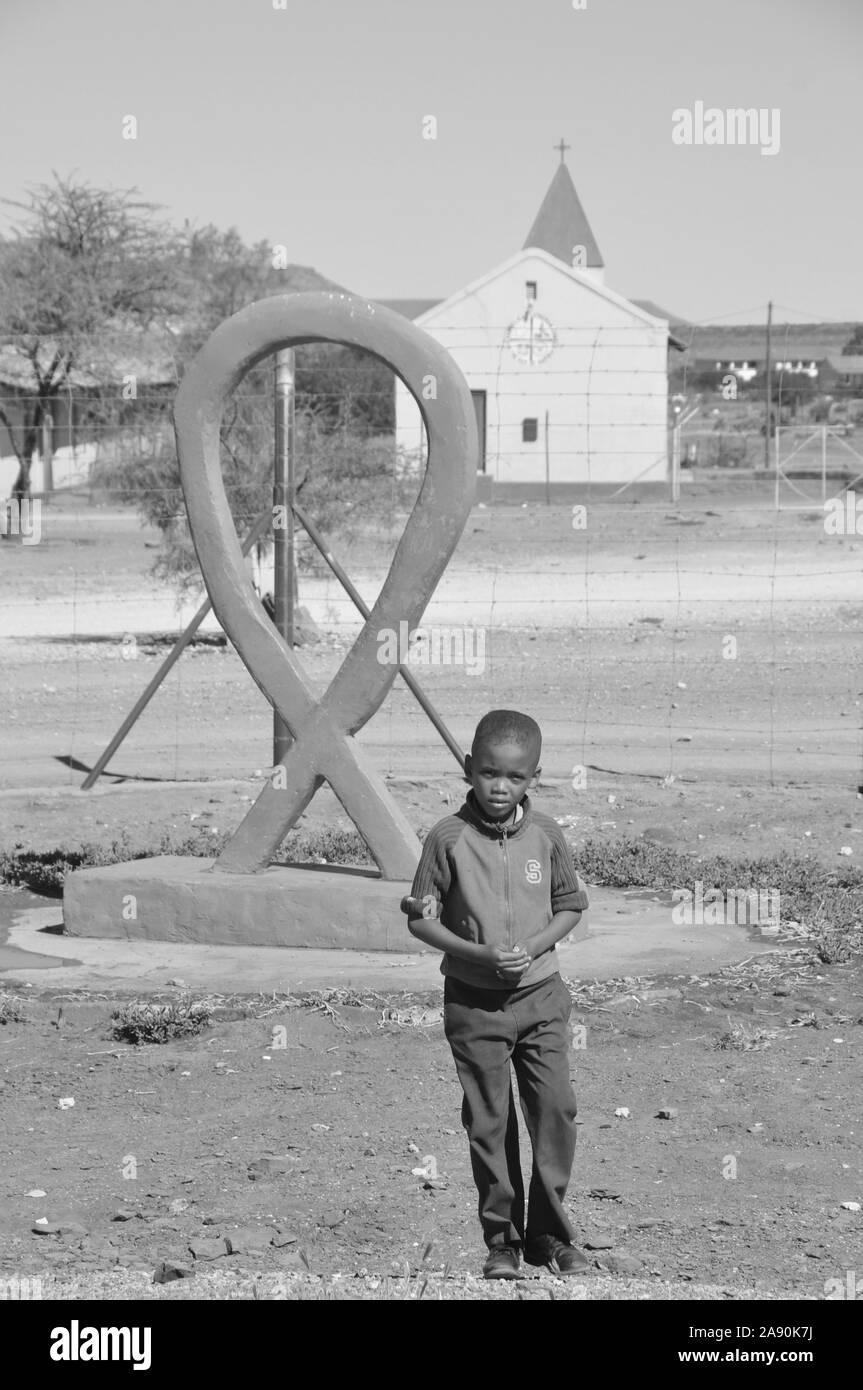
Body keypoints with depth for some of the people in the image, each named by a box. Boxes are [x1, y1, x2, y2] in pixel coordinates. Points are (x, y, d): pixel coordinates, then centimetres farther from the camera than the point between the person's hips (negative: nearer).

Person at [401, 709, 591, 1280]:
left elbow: (570, 906, 7)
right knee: (490, 1122, 4)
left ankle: (548, 1232, 11)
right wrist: (480, 955, -18)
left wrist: (532, 949, -11)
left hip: (541, 994, 2)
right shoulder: (449, 837, -9)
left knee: (556, 1109, -3)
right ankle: (502, 1239, 14)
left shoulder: (546, 834, -3)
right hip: (474, 1001, -2)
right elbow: (422, 918, -6)